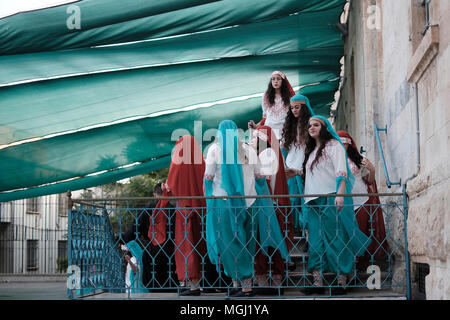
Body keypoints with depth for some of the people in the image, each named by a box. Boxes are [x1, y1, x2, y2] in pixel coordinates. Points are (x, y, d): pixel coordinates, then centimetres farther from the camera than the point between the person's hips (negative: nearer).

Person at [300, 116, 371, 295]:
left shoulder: (334, 145, 1)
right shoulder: (311, 151, 25)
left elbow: (341, 172, -12)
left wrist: (340, 194, -24)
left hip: (332, 199, -7)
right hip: (314, 201, 7)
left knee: (335, 240, -8)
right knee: (315, 242, -1)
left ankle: (342, 282, -6)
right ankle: (318, 282, -2)